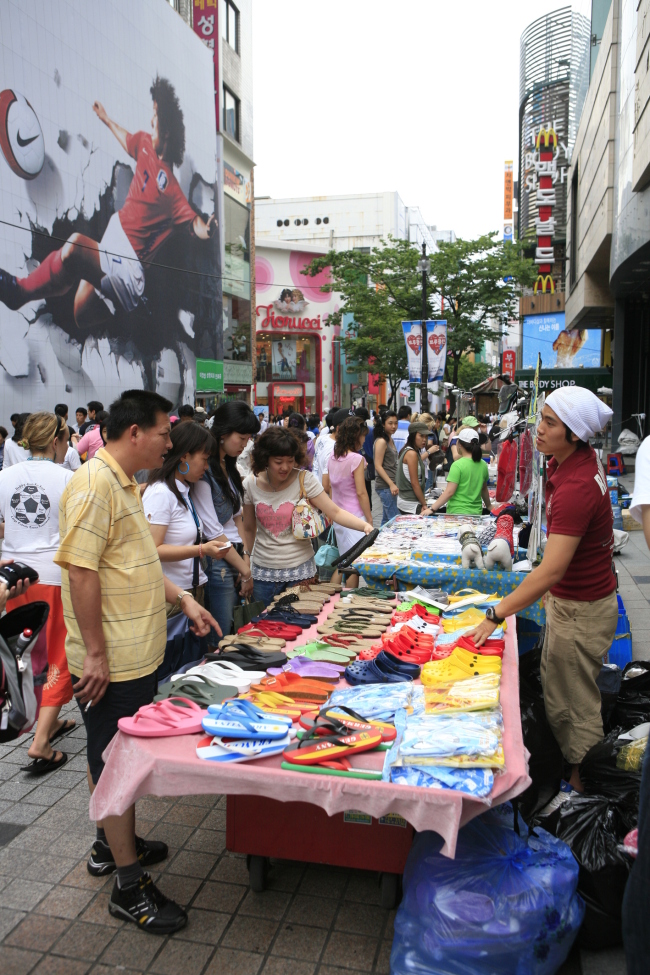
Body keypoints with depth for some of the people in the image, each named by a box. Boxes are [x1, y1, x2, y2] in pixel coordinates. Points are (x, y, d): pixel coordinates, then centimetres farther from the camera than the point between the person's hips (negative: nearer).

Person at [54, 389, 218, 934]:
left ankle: (111, 844, 42)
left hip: (136, 655, 10)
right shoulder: (94, 484, -20)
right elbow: (81, 571, -24)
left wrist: (182, 600, 13)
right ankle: (130, 888, 18)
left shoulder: (126, 484, 13)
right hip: (112, 663, -10)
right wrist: (95, 653, -21)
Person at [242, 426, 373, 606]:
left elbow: (335, 512, -14)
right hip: (263, 572, 2)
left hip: (300, 570, -2)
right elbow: (249, 529, 6)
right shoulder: (251, 484, -4)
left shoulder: (304, 480, -12)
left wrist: (365, 525, -31)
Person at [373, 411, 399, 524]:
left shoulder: (391, 440, 17)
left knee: (386, 519, 13)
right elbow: (378, 466, -17)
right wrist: (391, 484, -23)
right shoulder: (381, 441, -12)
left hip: (391, 486, 9)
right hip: (385, 486, -9)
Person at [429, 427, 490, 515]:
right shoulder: (483, 465, 6)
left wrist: (432, 509, -16)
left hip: (458, 512, -6)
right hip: (476, 512, 6)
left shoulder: (458, 465, -13)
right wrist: (489, 506, 35)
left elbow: (449, 492, -18)